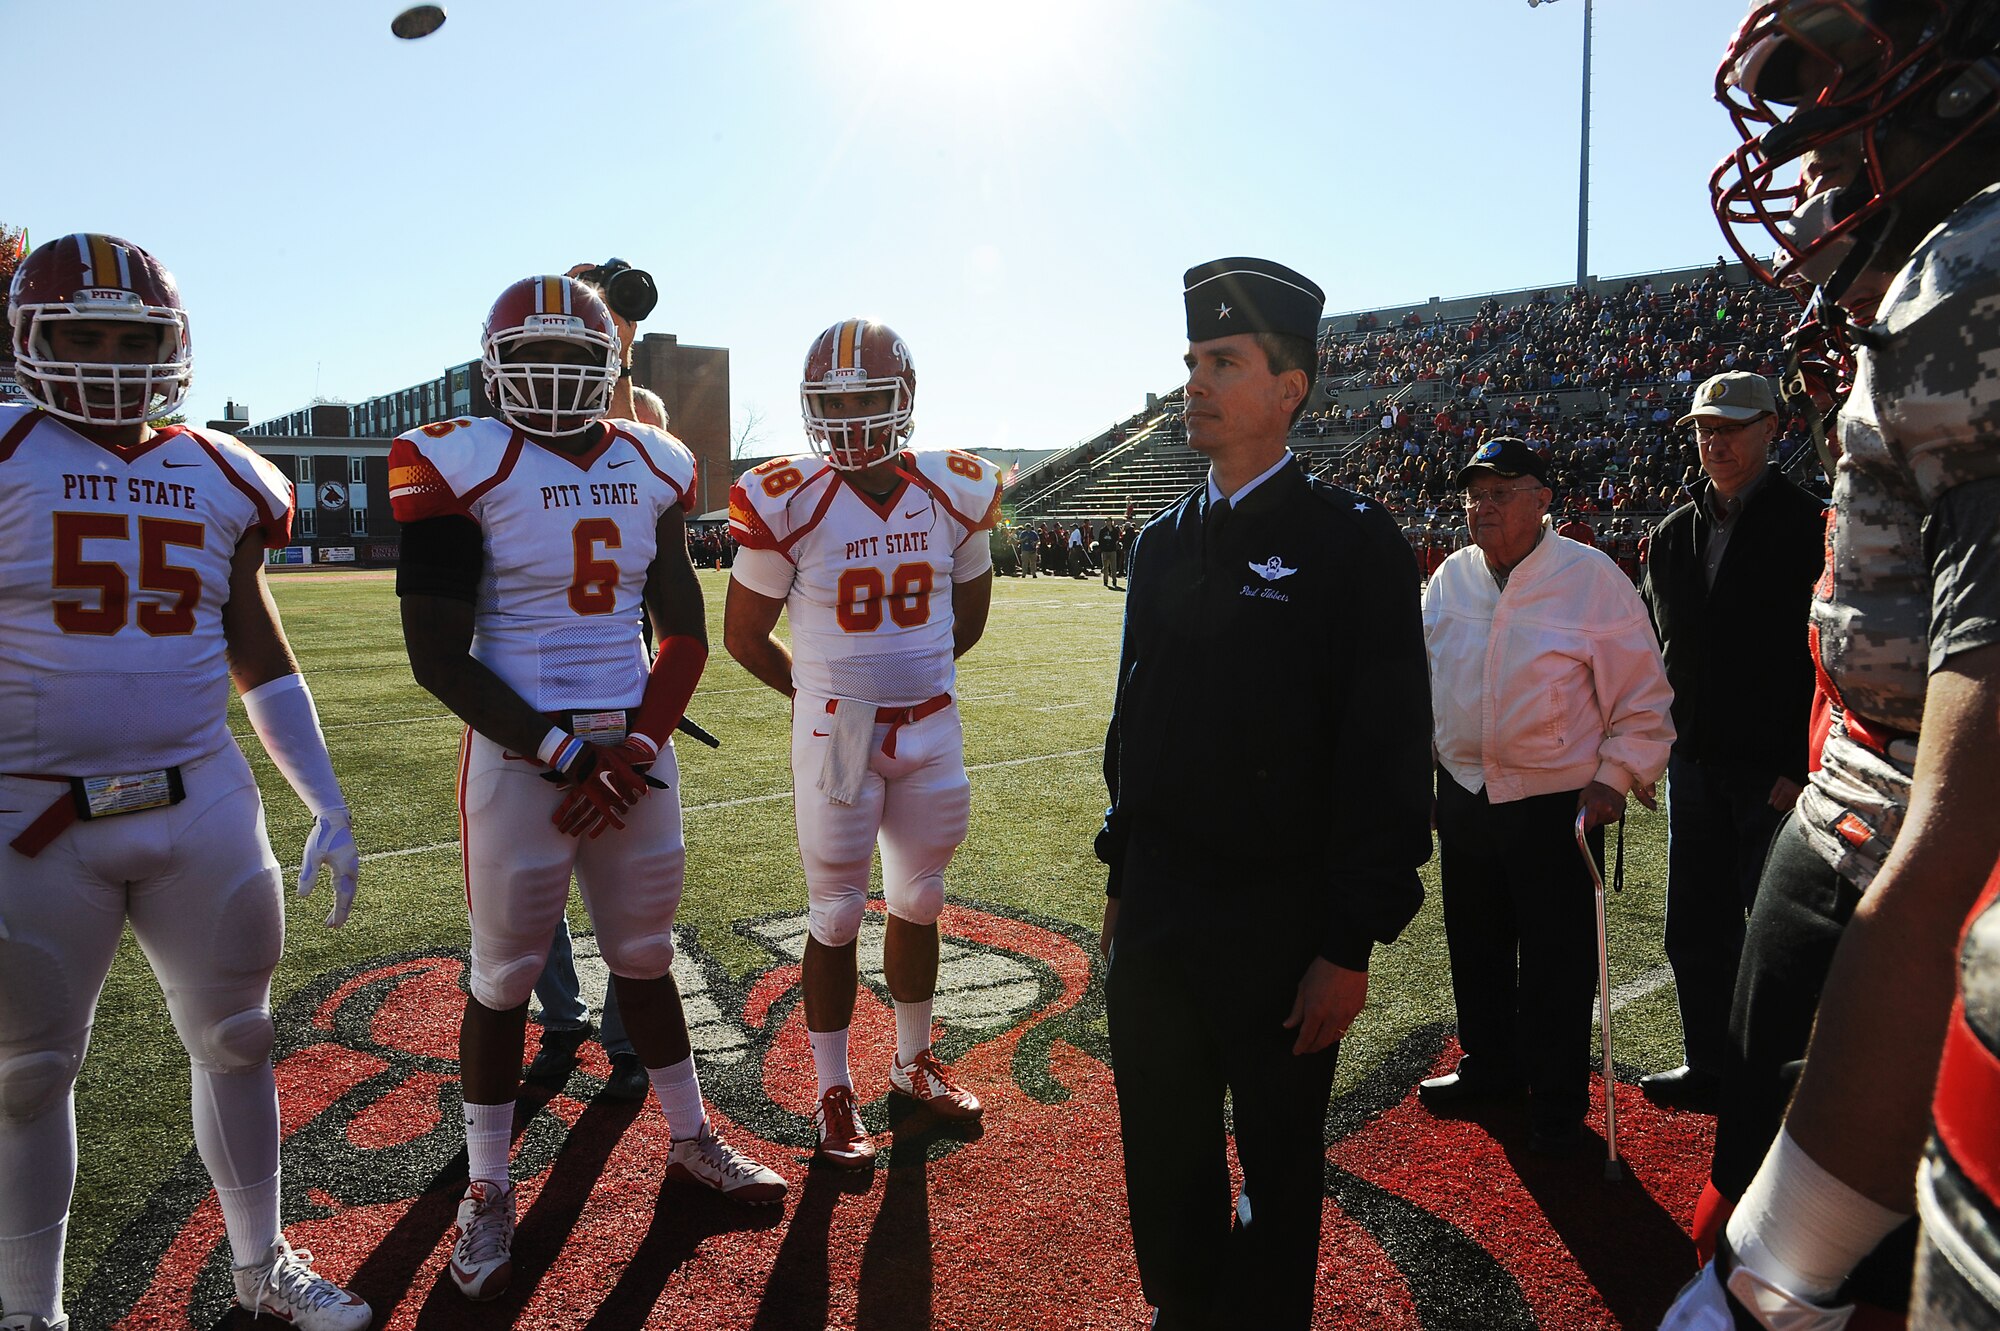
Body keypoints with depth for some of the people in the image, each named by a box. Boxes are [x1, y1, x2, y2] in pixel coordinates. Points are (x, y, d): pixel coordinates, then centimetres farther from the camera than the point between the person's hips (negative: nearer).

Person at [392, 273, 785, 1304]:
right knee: (505, 976, 8)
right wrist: (563, 750, -16)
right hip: (518, 751, -4)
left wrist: (637, 748, -6)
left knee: (645, 957, 16)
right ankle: (487, 1190, 28)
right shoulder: (463, 467, -8)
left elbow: (685, 633, 8)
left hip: (635, 747, 4)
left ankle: (691, 1142, 35)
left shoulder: (651, 468, 6)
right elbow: (438, 656, -10)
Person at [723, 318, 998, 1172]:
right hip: (835, 734, -3)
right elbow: (745, 633, 0)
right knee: (836, 918, 6)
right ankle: (833, 1094, 24)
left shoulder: (954, 493, -2)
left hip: (932, 727, 4)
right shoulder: (787, 502, -12)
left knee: (917, 906, 17)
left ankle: (915, 1063, 37)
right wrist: (824, 693, 7)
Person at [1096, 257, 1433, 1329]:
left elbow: (1388, 754, -13)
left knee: (1279, 1168, 15)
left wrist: (1351, 946, -14)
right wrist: (1123, 878, 13)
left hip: (1282, 930, -5)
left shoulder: (1353, 544, -10)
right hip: (1156, 918, 5)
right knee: (1164, 1159, 19)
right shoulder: (1162, 544, 8)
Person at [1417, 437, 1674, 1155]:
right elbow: (1423, 676, 17)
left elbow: (1643, 699, -6)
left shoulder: (1593, 578, -9)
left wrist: (1614, 778, -11)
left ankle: (1557, 1104, 23)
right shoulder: (1449, 578, 5)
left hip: (1557, 802, -5)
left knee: (1556, 962, 5)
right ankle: (1490, 1063, 39)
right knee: (1475, 945, 18)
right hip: (1462, 794, 5)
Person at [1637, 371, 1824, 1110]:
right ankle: (1709, 1065, 28)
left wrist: (1802, 765, -16)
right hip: (1694, 760, 6)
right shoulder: (1674, 534, 10)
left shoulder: (1807, 526, -6)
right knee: (1695, 929, 13)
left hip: (1773, 768, -5)